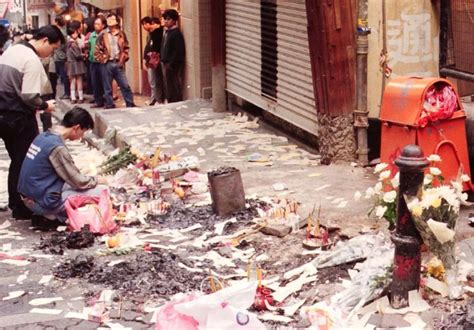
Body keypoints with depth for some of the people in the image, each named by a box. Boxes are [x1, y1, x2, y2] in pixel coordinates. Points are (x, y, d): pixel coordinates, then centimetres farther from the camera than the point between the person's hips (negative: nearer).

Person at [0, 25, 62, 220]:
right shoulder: (32, 60, -17)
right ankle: (22, 209, 8)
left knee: (16, 161, 19)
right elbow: (29, 96, -22)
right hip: (19, 118, -9)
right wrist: (45, 106, -4)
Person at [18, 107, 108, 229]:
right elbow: (79, 182, -14)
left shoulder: (43, 137, 6)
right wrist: (96, 180, 5)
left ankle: (48, 214, 11)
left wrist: (92, 179, 14)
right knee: (102, 190, -8)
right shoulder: (57, 147, -21)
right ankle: (52, 216, -2)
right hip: (45, 202, -9)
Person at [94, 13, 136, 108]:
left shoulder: (121, 34, 7)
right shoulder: (103, 35, 2)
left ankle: (130, 104, 9)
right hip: (107, 64, -1)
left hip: (118, 64, 1)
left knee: (125, 85, 1)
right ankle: (109, 105, 13)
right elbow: (97, 50, 4)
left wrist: (123, 59, 2)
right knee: (107, 87, 4)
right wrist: (102, 60, -5)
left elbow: (126, 48, 12)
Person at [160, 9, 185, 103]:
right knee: (168, 88, 14)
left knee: (174, 89, -6)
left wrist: (171, 64, -20)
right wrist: (163, 61, 11)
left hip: (173, 66, -10)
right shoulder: (166, 32, 14)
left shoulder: (176, 33, -14)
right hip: (166, 64, 10)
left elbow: (178, 52, -19)